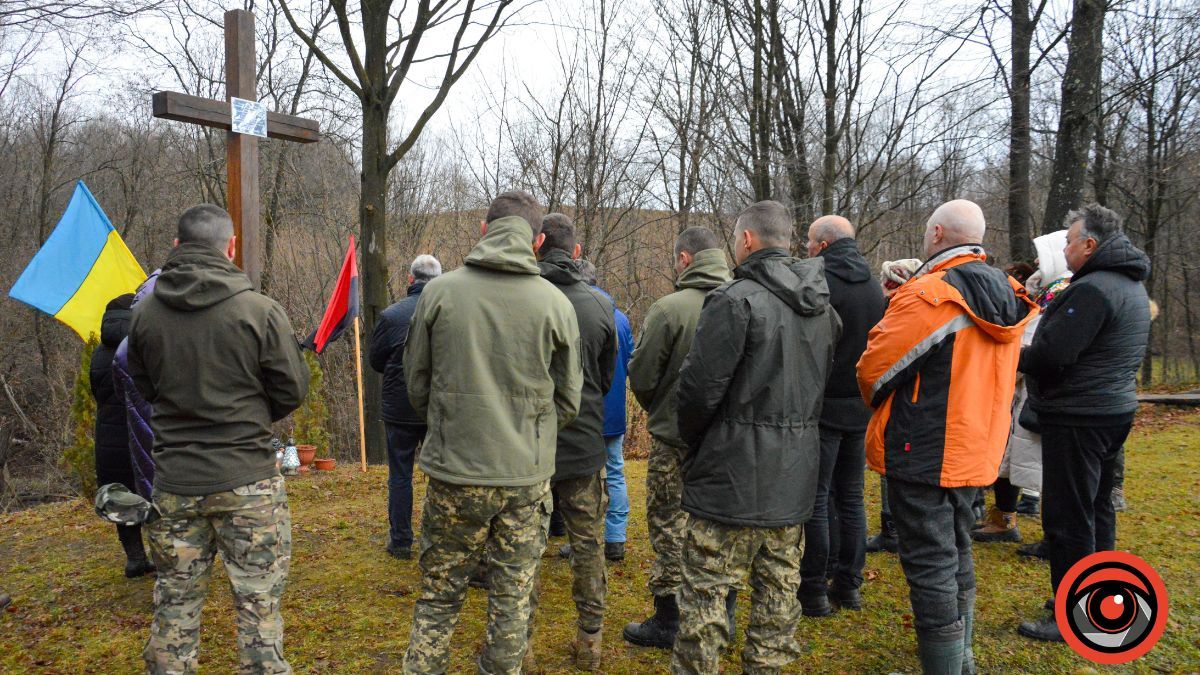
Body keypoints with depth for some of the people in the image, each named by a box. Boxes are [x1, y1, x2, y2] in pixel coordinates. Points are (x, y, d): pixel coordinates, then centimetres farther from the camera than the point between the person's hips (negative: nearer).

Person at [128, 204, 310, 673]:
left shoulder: (145, 314, 0)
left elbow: (144, 388, 11)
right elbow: (292, 390, -6)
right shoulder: (260, 310, -12)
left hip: (173, 480, 4)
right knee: (259, 603, 8)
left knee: (174, 604, 17)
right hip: (247, 480, -3)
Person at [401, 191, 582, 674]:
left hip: (454, 473, 0)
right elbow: (568, 401, 2)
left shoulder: (439, 291, -5)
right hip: (527, 476, 0)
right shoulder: (556, 303, -5)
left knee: (438, 597, 15)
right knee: (512, 598, 14)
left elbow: (416, 382, 5)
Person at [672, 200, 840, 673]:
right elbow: (823, 383, 13)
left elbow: (700, 387, -16)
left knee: (706, 593, 2)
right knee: (779, 590, 16)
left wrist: (691, 441, 2)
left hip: (733, 474, -8)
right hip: (795, 476, 8)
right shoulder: (823, 307, 10)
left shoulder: (736, 300, -15)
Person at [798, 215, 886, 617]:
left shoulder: (817, 282, -14)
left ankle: (814, 590, 7)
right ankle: (848, 585, 22)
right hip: (862, 407, 7)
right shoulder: (874, 286, 9)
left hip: (824, 407, -7)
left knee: (816, 501, 1)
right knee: (851, 497, 15)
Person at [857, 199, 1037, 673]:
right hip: (975, 449, 8)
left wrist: (880, 405, 7)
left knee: (930, 566, 1)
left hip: (923, 452, -8)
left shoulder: (927, 295, -20)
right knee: (957, 554, 22)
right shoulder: (1006, 297, 5)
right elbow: (981, 372, 13)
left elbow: (874, 368, -14)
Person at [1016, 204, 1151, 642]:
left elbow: (1050, 355, -24)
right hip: (1115, 408, 10)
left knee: (1068, 517, -3)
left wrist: (1014, 356, -5)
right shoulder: (1132, 286, 14)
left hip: (1079, 417, -10)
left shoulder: (1092, 289, -19)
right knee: (1097, 509, 18)